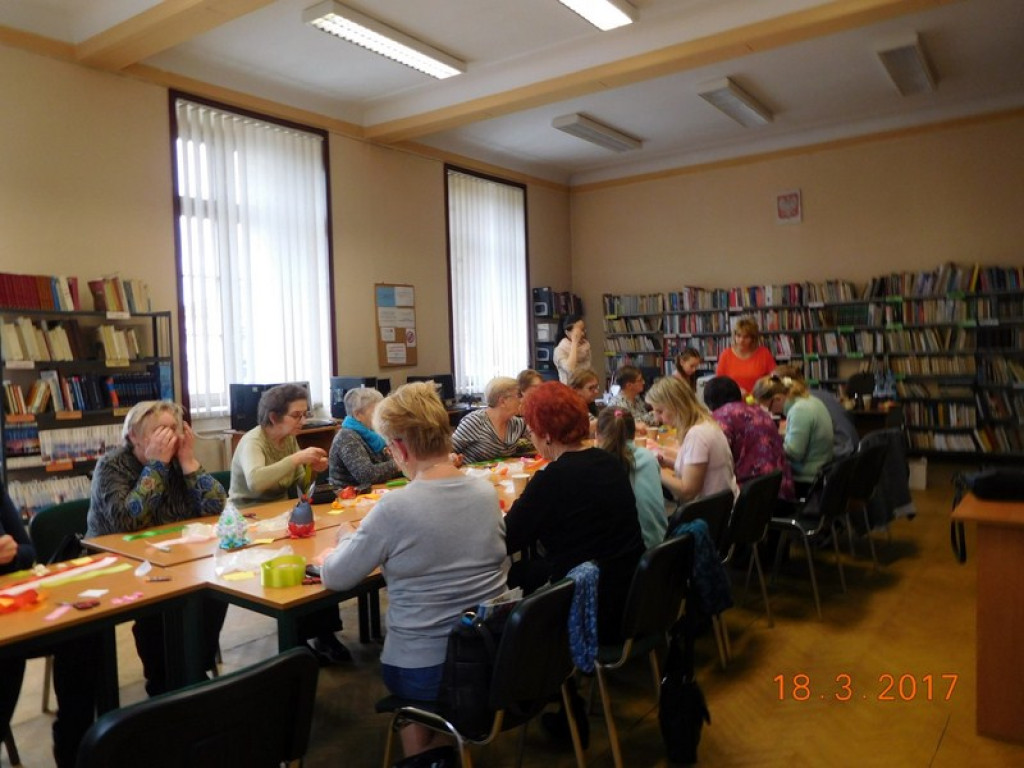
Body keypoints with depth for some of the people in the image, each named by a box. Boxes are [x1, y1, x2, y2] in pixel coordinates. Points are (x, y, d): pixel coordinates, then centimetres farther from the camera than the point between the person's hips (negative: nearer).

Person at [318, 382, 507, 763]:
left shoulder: (395, 507, -22)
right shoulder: (487, 492, -6)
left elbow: (335, 578, -9)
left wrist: (349, 538, 11)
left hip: (421, 669, -4)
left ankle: (421, 752, 40)